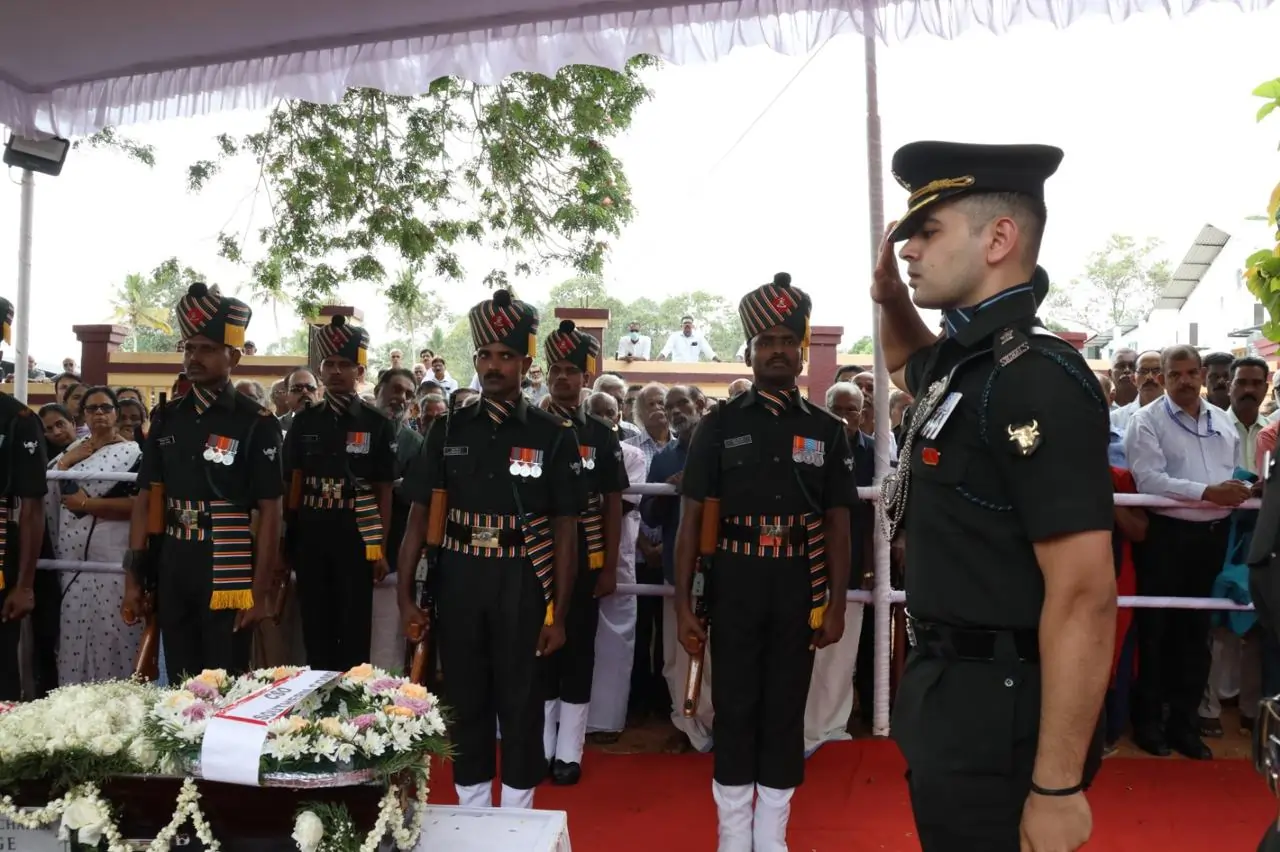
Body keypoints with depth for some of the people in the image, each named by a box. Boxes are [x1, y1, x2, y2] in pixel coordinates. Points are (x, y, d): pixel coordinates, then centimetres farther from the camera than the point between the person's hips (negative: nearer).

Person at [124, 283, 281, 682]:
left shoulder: (257, 423, -8)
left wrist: (260, 591, -10)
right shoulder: (167, 418, 6)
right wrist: (132, 576, 5)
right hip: (172, 575, 5)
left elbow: (269, 512, -8)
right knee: (178, 687, 14)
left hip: (228, 577, -4)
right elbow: (146, 499, 9)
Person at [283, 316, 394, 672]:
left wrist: (382, 547, -3)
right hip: (310, 536, 3)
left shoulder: (377, 423, -1)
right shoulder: (304, 421, 6)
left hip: (357, 537, -2)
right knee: (315, 628, 10)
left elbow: (384, 490, -1)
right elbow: (293, 483, 9)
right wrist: (288, 540, 6)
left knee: (354, 630, 5)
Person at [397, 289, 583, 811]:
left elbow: (565, 531, -3)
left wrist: (559, 614, -6)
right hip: (457, 585, 2)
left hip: (524, 588, -2)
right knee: (464, 702, 13)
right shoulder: (448, 430, 3)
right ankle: (471, 818, 31)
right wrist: (405, 596, -1)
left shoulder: (554, 435, -3)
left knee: (521, 705, 9)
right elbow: (419, 515, 4)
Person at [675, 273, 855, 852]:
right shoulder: (719, 425, 0)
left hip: (800, 589, 1)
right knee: (734, 709, 8)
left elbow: (838, 525, 6)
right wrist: (683, 605, -6)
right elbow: (691, 518, -1)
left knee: (787, 710, 11)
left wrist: (836, 606, -1)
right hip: (735, 586, -1)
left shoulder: (827, 431, 4)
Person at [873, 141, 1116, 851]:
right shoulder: (966, 362, 6)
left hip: (996, 711, -9)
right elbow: (908, 367, 32)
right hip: (950, 690, 9)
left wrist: (1057, 788, -22)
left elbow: (1085, 598, -24)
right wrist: (890, 295, 9)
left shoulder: (1038, 380, -22)